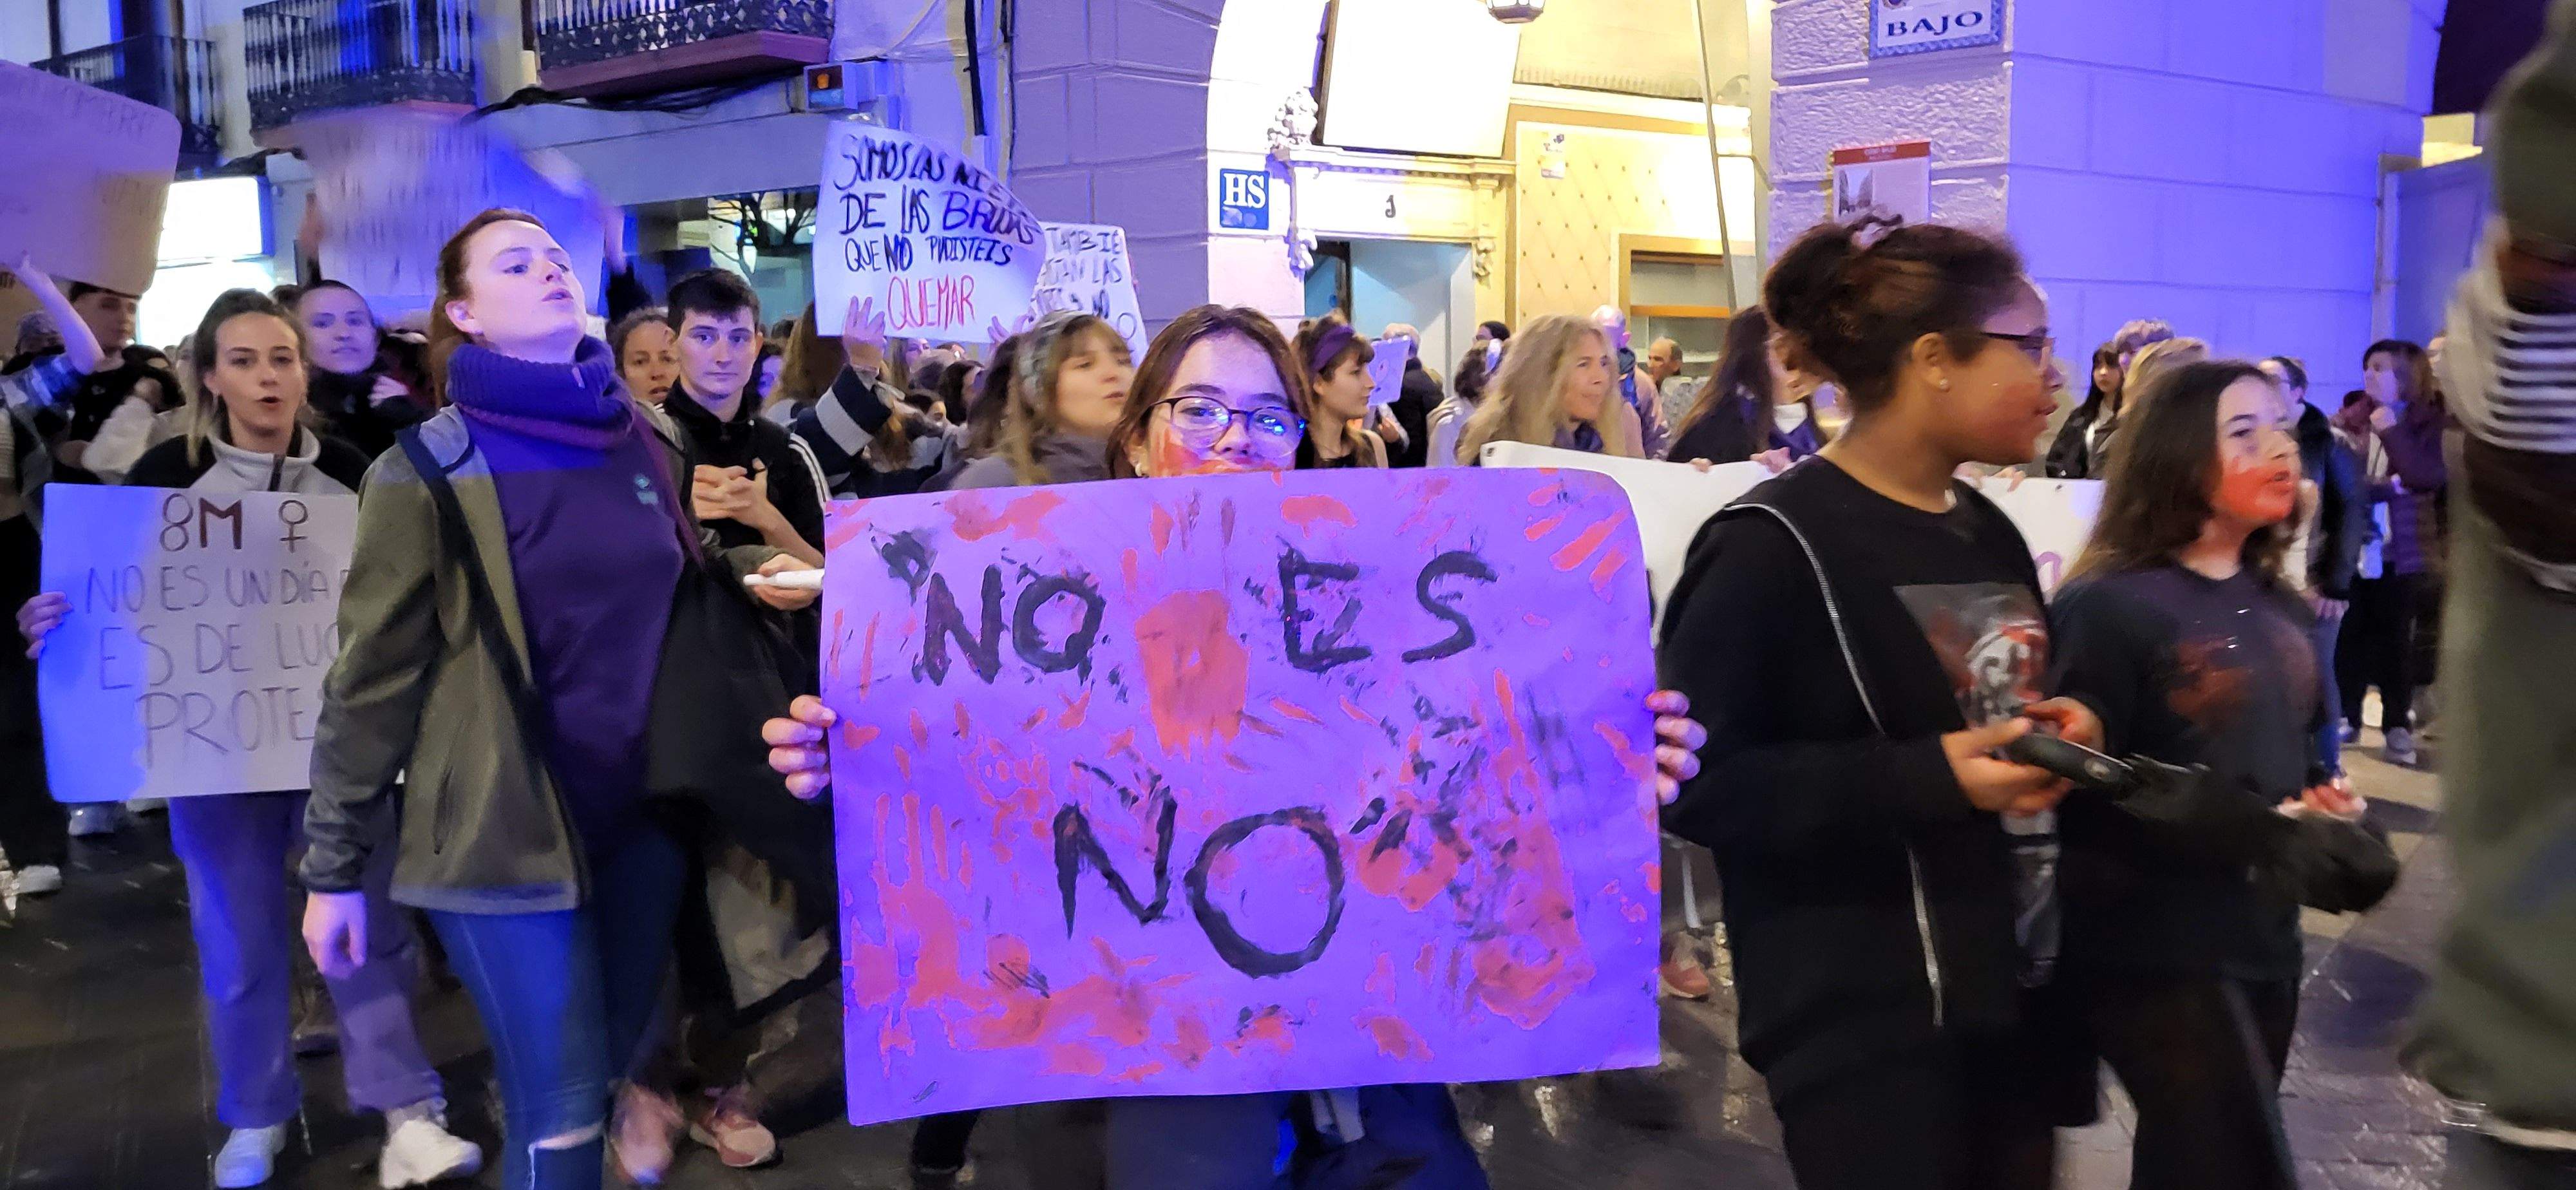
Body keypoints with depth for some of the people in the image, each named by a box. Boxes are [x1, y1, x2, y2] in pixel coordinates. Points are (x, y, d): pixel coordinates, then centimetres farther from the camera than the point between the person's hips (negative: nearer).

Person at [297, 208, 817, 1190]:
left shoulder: (648, 446, 6)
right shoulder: (427, 469, -8)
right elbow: (373, 677, -8)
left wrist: (751, 570, 4)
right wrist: (333, 868, -6)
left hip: (640, 812, 5)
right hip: (506, 829, -5)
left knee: (616, 1067, 16)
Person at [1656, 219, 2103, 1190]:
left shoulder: (1991, 533, 12)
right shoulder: (1773, 545, -15)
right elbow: (1692, 780, -20)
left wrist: (2058, 729, 1)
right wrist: (1928, 779, -26)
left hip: (2017, 995, 8)